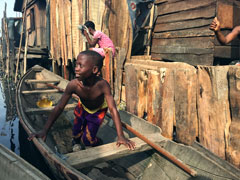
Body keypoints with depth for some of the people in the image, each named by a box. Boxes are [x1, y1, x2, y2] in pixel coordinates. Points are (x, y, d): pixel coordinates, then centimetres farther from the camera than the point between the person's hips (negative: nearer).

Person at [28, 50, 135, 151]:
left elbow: (113, 109, -38)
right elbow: (59, 108, -26)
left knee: (87, 140, -4)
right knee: (76, 134, 10)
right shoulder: (73, 84, -34)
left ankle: (96, 142, 32)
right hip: (82, 107, 2)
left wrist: (120, 136, -41)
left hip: (98, 110, -2)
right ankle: (76, 142, 48)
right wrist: (44, 131, -27)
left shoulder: (102, 85, -41)